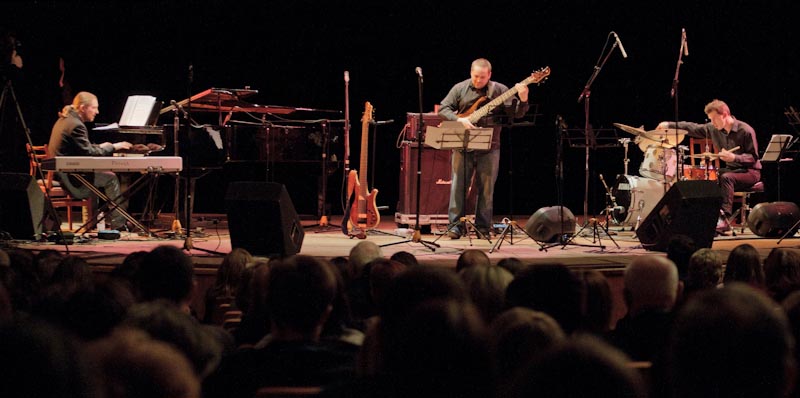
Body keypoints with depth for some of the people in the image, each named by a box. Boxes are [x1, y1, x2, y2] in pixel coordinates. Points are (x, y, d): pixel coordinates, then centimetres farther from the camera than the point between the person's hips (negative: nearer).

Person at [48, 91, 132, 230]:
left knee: (104, 175, 22)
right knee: (110, 178, -1)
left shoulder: (64, 120, 13)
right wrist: (113, 147, -10)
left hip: (59, 173, 10)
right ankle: (118, 225, 0)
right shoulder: (76, 125, -18)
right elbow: (89, 153, -21)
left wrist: (100, 146, 14)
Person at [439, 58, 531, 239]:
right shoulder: (460, 89, 4)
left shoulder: (499, 90, 3)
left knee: (486, 188, 4)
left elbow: (516, 112, -2)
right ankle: (455, 225, 2)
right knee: (458, 185, -2)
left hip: (489, 147, 0)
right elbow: (443, 108, 2)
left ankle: (482, 227, 11)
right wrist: (459, 120, -15)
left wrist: (523, 99, -22)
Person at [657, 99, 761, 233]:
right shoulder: (713, 129, 1)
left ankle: (725, 219, -39)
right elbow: (693, 128, 6)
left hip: (750, 171, -7)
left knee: (726, 178, -34)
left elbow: (753, 158, -17)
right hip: (731, 169, 7)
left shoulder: (745, 131, -18)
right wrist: (669, 125, -4)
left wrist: (734, 157, -34)